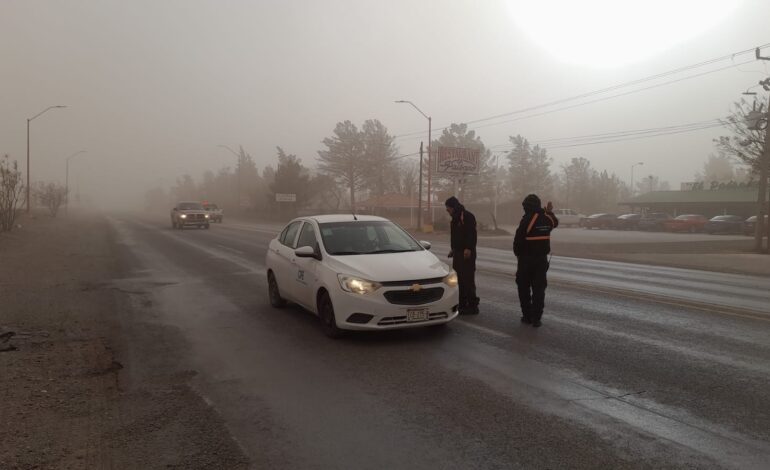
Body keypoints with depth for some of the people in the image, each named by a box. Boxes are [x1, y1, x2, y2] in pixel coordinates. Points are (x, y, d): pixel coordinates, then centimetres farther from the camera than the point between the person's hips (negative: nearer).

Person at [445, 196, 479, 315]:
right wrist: (453, 249, 23)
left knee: (468, 279, -8)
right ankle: (462, 304, 16)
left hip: (466, 253, -10)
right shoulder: (455, 218, 18)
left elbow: (472, 234, -20)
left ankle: (472, 305, -3)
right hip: (458, 252, 10)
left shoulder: (467, 216, -12)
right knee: (459, 279, 10)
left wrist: (468, 249, -27)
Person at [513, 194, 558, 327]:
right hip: (542, 259, 4)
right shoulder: (546, 218, 1)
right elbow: (555, 222, 26)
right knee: (539, 289, 6)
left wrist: (518, 254, 1)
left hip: (526, 259, -4)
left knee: (524, 288, 10)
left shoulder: (527, 219, -16)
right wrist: (550, 212, 34)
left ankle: (527, 316, 13)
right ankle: (536, 318, 4)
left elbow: (518, 239, -14)